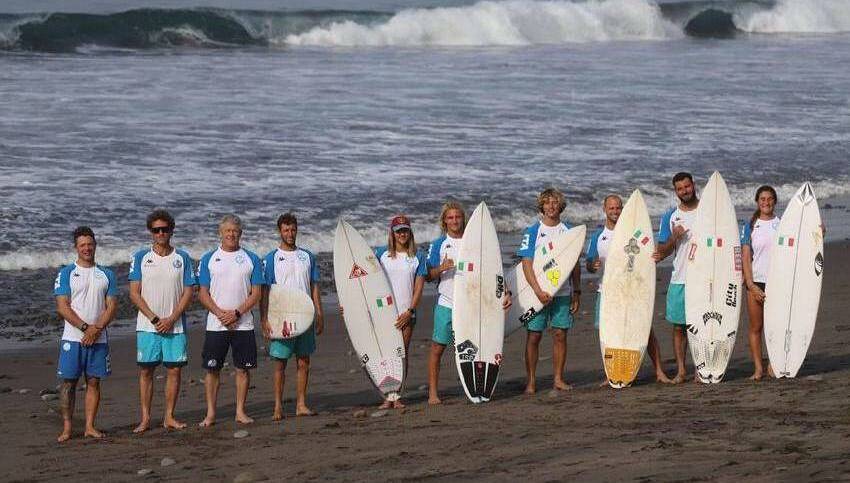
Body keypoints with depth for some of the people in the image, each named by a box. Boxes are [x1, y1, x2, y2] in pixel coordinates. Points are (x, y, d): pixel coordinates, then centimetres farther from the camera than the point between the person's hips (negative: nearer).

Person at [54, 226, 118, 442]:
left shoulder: (106, 275, 10)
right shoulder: (66, 273, 1)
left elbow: (112, 307, 4)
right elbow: (63, 307, -6)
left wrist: (96, 329, -11)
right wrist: (85, 327, -15)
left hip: (99, 339, 3)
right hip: (73, 338, -2)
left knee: (94, 382, 4)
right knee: (68, 382, -2)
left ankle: (90, 426, 9)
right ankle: (67, 427, 2)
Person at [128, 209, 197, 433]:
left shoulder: (182, 258, 5)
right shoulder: (141, 257, 2)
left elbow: (189, 292, 2)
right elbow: (134, 293, -1)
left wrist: (171, 319, -9)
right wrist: (154, 319, -10)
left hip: (175, 325, 1)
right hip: (147, 326, -1)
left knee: (174, 370, 1)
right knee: (146, 370, 0)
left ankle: (169, 417, 10)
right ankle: (145, 418, 6)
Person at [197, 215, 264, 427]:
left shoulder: (251, 259, 5)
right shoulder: (209, 258, 5)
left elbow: (256, 294, 2)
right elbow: (203, 294, 3)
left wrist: (236, 313, -11)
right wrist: (221, 314, -12)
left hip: (243, 324, 0)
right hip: (215, 324, 0)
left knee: (243, 368, 3)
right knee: (212, 369, 1)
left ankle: (240, 411, 12)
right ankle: (210, 414, 7)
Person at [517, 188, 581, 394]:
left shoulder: (569, 231, 7)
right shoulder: (533, 232, -2)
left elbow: (575, 265, 11)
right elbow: (526, 264, -7)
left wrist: (577, 292, 5)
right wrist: (538, 291, -17)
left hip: (562, 292, 2)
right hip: (537, 293, -2)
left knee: (560, 335, 3)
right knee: (533, 336, -1)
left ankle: (558, 379, 11)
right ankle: (531, 380, 6)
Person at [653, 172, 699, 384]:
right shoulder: (670, 217, 8)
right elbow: (662, 251, 8)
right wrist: (674, 237, -11)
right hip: (679, 279, 2)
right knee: (679, 326, 2)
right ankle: (681, 370, 8)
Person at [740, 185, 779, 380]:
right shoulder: (750, 226, 5)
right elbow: (745, 257, 0)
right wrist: (751, 284, -8)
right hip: (755, 281, 0)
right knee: (756, 327, 1)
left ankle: (773, 365, 9)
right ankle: (758, 368, 5)